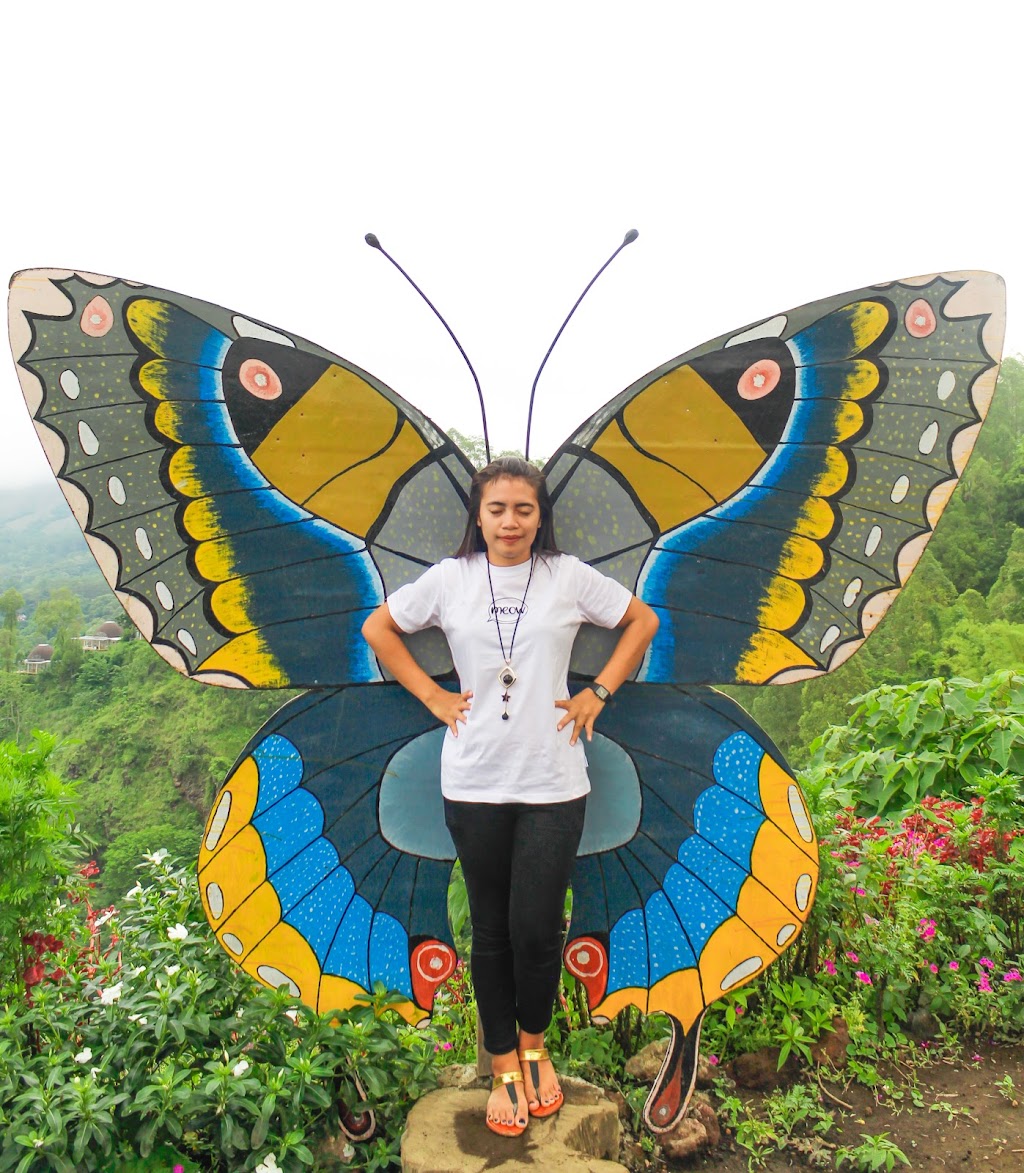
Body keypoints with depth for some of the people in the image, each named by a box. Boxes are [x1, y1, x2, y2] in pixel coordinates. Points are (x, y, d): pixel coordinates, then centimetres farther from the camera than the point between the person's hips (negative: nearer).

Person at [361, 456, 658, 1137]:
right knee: (492, 930, 12)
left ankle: (533, 1044, 32)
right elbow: (379, 629, 13)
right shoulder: (449, 579, 1)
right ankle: (504, 1066, 32)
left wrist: (598, 693, 5)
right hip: (474, 783, 1)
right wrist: (432, 697, 5)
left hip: (554, 782, -1)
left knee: (537, 929, 1)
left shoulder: (569, 577, 0)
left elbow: (642, 622, 12)